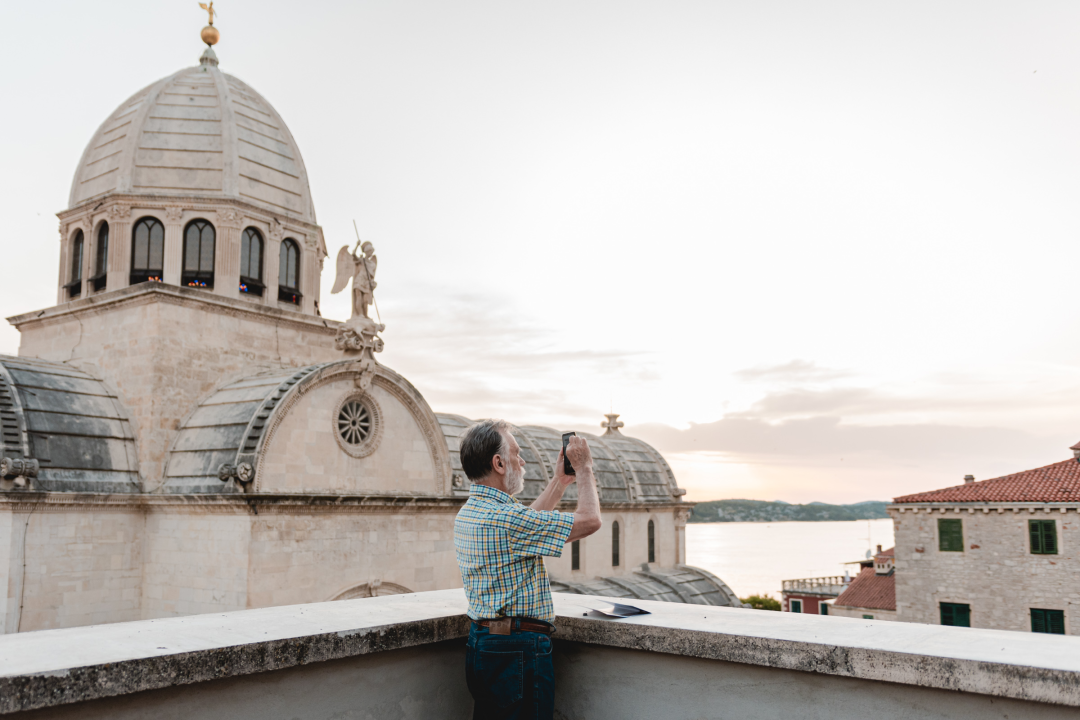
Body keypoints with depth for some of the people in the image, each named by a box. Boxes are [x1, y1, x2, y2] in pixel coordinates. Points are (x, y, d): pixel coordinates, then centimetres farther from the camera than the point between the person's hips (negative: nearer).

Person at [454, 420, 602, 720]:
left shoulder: (467, 513, 10)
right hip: (517, 650, -10)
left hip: (482, 642, 10)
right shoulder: (503, 517, -21)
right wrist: (584, 468, -3)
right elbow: (589, 520, -18)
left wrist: (560, 481, 25)